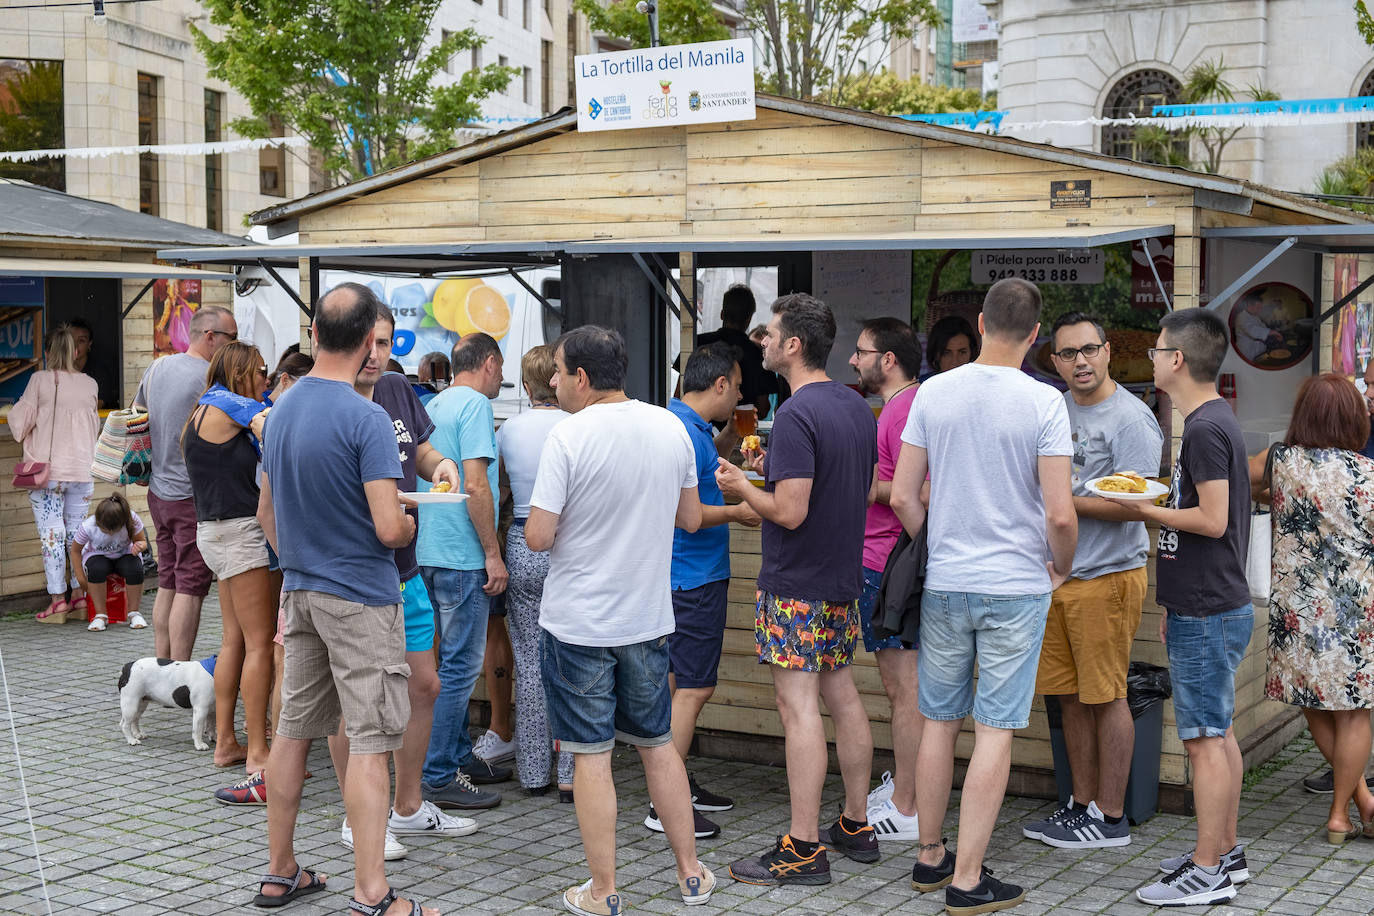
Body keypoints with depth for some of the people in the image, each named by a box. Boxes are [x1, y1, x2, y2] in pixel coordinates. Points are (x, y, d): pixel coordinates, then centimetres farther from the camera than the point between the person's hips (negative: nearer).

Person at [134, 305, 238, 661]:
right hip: (194, 496, -8)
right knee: (190, 588, -5)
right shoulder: (210, 379, -17)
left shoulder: (157, 367, 10)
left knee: (167, 584, 14)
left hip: (158, 492, 8)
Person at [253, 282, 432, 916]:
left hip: (300, 593, 8)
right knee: (369, 741, -4)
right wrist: (412, 527, 0)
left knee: (294, 729, 15)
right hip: (361, 598, -8)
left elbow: (266, 514, 16)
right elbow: (389, 527, -22)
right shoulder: (366, 419, -18)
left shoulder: (280, 411, 7)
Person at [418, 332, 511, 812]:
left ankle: (460, 757, 26)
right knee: (459, 666, -5)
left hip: (430, 552, 9)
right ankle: (438, 777, -1)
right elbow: (475, 485, -20)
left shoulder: (432, 406, 16)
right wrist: (493, 553, -15)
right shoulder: (475, 405, -11)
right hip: (462, 556, -9)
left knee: (455, 660, 17)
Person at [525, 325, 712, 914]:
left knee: (591, 755, 4)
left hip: (578, 623, -5)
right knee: (658, 745, 18)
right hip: (649, 617, 5)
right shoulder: (671, 428, 0)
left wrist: (572, 509, 4)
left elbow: (537, 537, -17)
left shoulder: (569, 437, -16)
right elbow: (690, 519, 11)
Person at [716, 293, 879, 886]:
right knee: (842, 694, 15)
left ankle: (802, 850, -4)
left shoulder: (795, 415, -19)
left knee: (799, 705, -7)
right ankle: (856, 826, 24)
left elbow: (790, 511, -24)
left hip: (795, 583, -9)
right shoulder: (857, 407, 9)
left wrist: (741, 487, -6)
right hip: (844, 576, 9)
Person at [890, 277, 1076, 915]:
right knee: (994, 731, 1)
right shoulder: (1042, 402, -10)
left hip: (943, 584, 4)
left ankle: (930, 857, 26)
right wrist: (1061, 570, 6)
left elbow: (901, 496, 2)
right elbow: (1060, 514, -13)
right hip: (1016, 587, -3)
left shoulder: (933, 393, 0)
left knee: (939, 723, 14)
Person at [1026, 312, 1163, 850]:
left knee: (1105, 696, -1)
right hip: (1056, 573, 7)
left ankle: (1110, 817, 7)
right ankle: (1082, 804, 23)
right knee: (1071, 695, 12)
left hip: (1107, 575, -7)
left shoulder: (1130, 418, -10)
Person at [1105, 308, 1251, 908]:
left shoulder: (1207, 428, -17)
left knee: (1204, 737, -5)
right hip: (1206, 607, 10)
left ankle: (1207, 872, 0)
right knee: (1217, 733, 15)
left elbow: (1213, 520, -22)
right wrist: (1176, 602, 22)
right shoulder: (1212, 421, 15)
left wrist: (1145, 511, -9)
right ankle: (1225, 851, 24)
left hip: (1206, 616, -10)